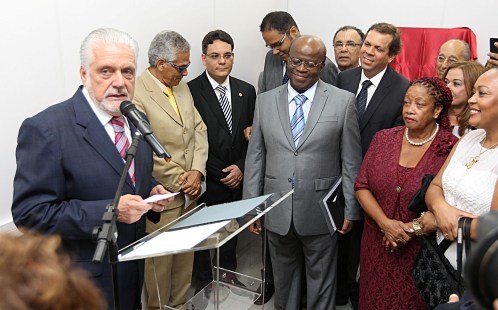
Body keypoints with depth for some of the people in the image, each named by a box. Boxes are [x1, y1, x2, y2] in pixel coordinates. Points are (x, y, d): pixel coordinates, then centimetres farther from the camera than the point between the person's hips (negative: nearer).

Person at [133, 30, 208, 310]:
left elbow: (199, 130, 8)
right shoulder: (136, 95, -17)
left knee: (186, 255, 18)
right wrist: (179, 182, -12)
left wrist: (197, 171, -6)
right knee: (161, 260, 9)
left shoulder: (182, 87, 8)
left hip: (190, 191, 7)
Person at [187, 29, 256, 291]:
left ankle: (229, 273, 41)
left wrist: (241, 167, -7)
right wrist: (222, 173, -12)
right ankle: (205, 283, 32)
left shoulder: (246, 91, 4)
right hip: (206, 181, -4)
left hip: (237, 179, 4)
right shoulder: (190, 91, -11)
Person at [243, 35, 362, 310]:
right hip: (277, 212, 3)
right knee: (283, 281, 19)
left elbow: (351, 161, -3)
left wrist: (351, 210, -3)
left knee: (321, 282, 14)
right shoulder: (265, 101, 3)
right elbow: (255, 158, 5)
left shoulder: (343, 101, -4)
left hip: (320, 212, -2)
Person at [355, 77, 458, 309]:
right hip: (376, 245, 4)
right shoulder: (383, 139, -1)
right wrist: (385, 223, -14)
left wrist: (412, 228, -16)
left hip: (421, 250, -3)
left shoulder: (451, 149, -13)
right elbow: (361, 186, -1)